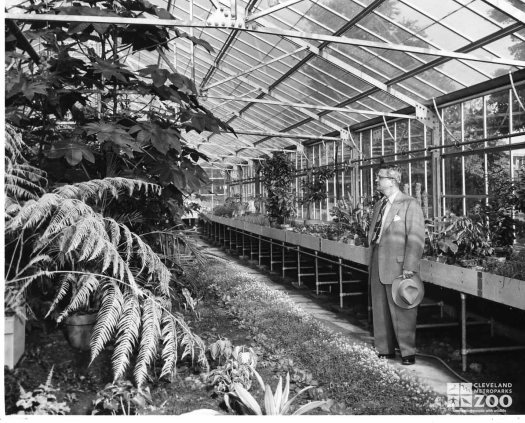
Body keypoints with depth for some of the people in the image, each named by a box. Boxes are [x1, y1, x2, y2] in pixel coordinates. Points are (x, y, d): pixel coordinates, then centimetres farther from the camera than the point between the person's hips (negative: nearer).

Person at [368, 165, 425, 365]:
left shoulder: (410, 205, -8)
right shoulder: (379, 205, 16)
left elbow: (416, 238, -14)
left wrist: (409, 268, -20)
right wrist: (372, 264, 15)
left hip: (398, 268, -7)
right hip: (377, 268, 8)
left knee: (401, 312, -1)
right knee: (379, 311, 12)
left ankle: (408, 353, 12)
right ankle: (385, 349, 25)